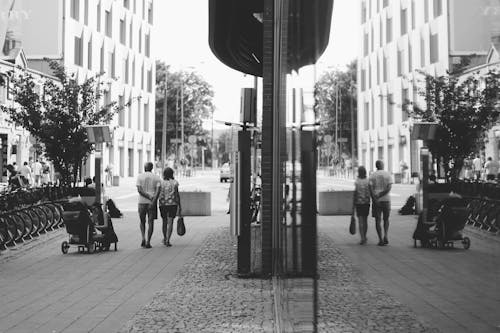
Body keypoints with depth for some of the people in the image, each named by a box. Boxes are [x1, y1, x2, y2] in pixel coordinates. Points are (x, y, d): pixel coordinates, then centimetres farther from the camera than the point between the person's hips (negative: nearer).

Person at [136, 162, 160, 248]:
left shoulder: (140, 176, 2)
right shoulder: (156, 178, 3)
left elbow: (139, 190, -9)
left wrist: (150, 197, -13)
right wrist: (153, 200, -6)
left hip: (142, 202, 0)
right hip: (152, 203, 0)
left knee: (142, 222, 15)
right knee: (150, 222, 2)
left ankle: (143, 239, -1)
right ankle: (148, 242, -2)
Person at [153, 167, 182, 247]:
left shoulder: (160, 182, -1)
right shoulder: (174, 182, -3)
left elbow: (157, 194, -11)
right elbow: (177, 195, -5)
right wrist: (179, 206, 1)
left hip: (162, 204, 2)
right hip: (172, 204, -2)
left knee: (164, 222, 18)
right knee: (170, 223, -2)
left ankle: (165, 239, 29)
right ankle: (167, 240, -13)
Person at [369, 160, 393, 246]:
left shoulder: (372, 176, 1)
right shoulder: (388, 175, 1)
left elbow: (370, 189, -10)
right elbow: (389, 188, -11)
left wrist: (375, 199, -13)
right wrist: (379, 196, -11)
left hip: (376, 201, 0)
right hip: (386, 200, 0)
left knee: (377, 220, 5)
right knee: (386, 219, 16)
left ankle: (381, 240, 0)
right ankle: (385, 236, -1)